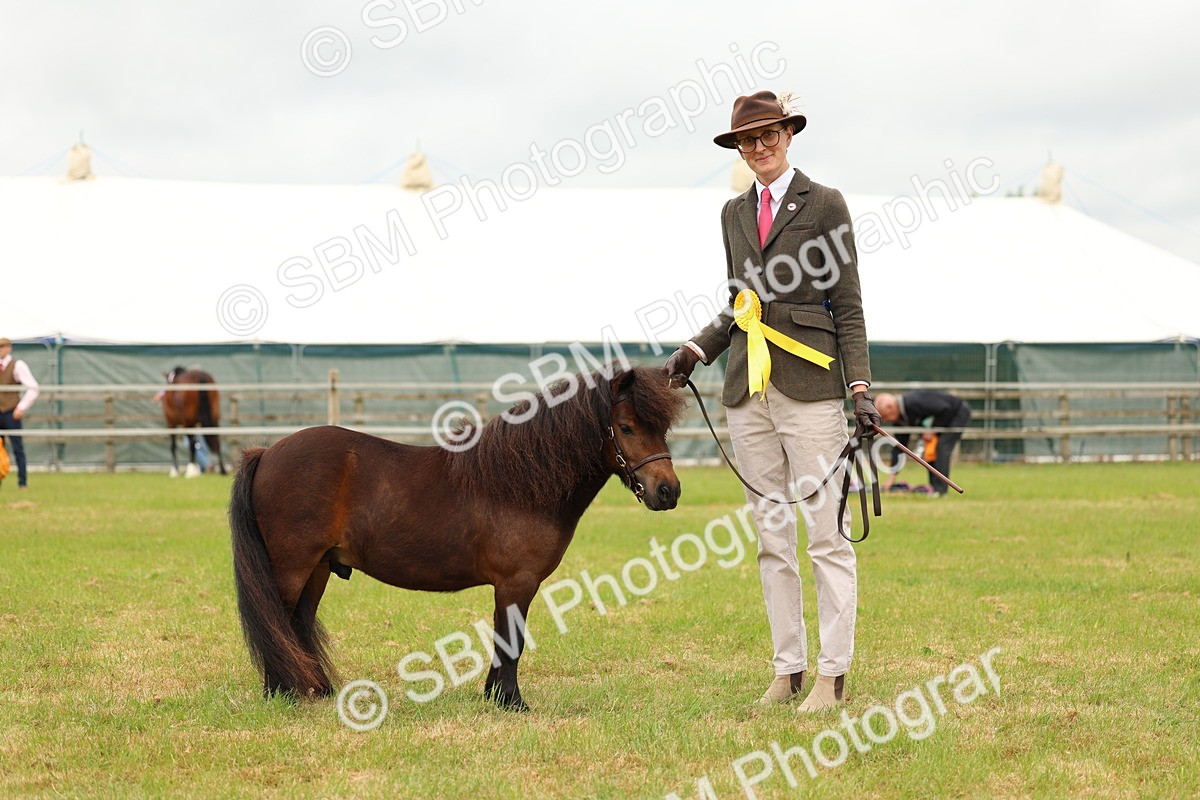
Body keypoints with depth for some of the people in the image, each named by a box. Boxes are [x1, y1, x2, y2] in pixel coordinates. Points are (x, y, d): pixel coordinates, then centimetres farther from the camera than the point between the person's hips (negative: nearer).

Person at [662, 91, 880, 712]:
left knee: (826, 535, -4)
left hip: (809, 386, -6)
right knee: (771, 539, 8)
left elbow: (848, 307, -4)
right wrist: (695, 351, 5)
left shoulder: (824, 205, -1)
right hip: (748, 388, 6)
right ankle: (788, 669, 13)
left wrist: (860, 388, -11)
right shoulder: (734, 214, 15)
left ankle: (833, 674, -1)